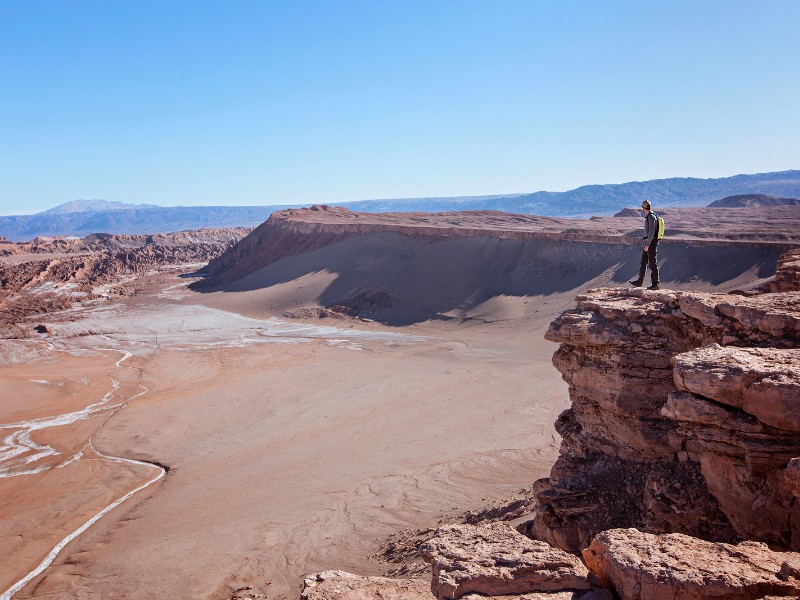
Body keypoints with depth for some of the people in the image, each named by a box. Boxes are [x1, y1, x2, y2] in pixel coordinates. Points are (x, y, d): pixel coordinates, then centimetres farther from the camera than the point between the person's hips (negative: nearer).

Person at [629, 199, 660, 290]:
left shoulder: (651, 217, -17)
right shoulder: (649, 217, 15)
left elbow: (651, 232, -22)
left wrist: (647, 245, -21)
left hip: (651, 243, -10)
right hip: (648, 243, 10)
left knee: (652, 264, -5)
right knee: (643, 262, 12)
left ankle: (655, 284, 0)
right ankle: (639, 282, 17)